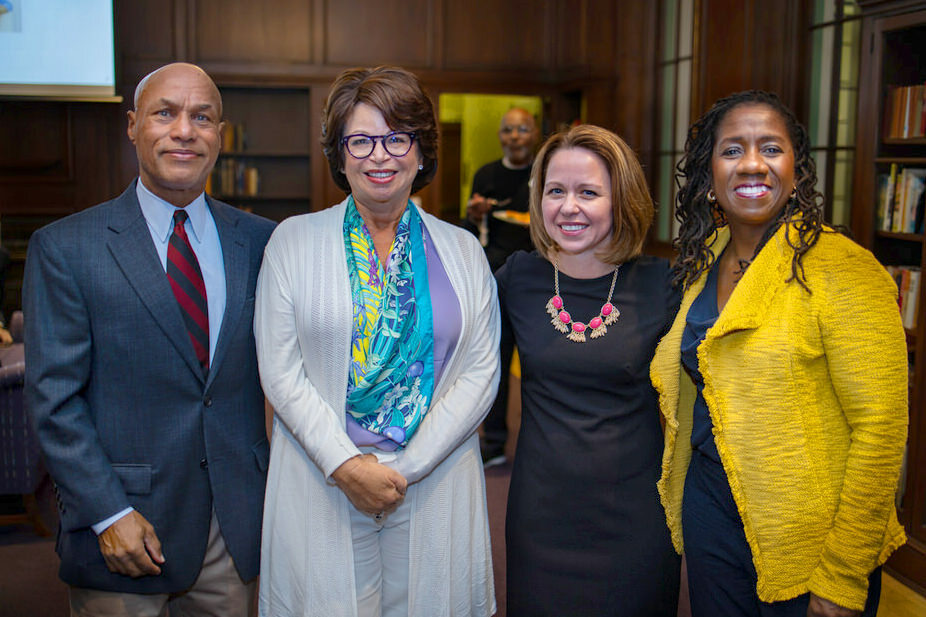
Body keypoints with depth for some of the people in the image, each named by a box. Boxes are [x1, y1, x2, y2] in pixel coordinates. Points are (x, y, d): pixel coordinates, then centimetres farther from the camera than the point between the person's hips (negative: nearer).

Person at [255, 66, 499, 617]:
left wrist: (405, 468, -9)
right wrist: (346, 466, -12)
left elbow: (481, 374, 0)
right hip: (321, 486, -1)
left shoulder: (463, 252, 6)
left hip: (435, 486, 1)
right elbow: (281, 371, -3)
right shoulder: (293, 241, 3)